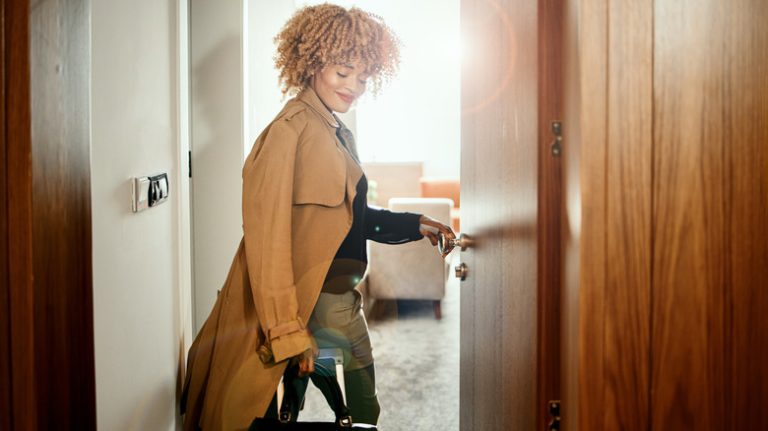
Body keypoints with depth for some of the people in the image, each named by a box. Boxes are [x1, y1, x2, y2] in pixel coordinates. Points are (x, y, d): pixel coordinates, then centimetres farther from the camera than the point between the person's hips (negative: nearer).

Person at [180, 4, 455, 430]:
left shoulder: (340, 136, 12)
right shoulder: (289, 130, -16)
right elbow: (268, 236, -21)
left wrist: (413, 225, 14)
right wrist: (288, 331, -22)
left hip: (341, 300, 9)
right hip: (307, 304, -9)